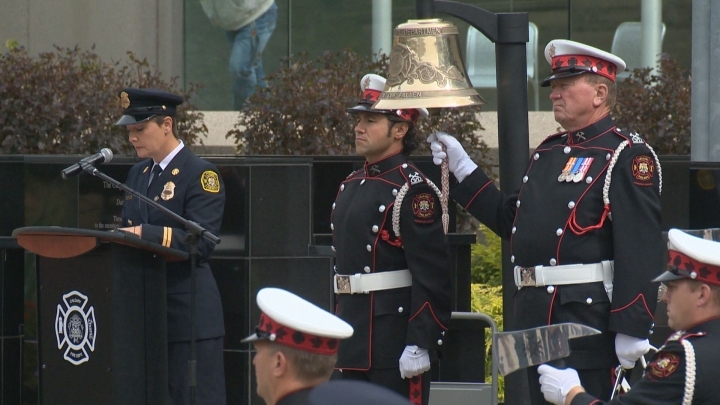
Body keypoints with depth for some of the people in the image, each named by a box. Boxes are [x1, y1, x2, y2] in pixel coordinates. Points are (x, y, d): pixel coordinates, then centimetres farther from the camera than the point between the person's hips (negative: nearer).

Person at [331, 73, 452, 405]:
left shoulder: (412, 190, -12)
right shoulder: (350, 186, 15)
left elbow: (432, 275, -17)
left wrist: (420, 344, -21)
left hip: (395, 337, -9)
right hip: (354, 339, 9)